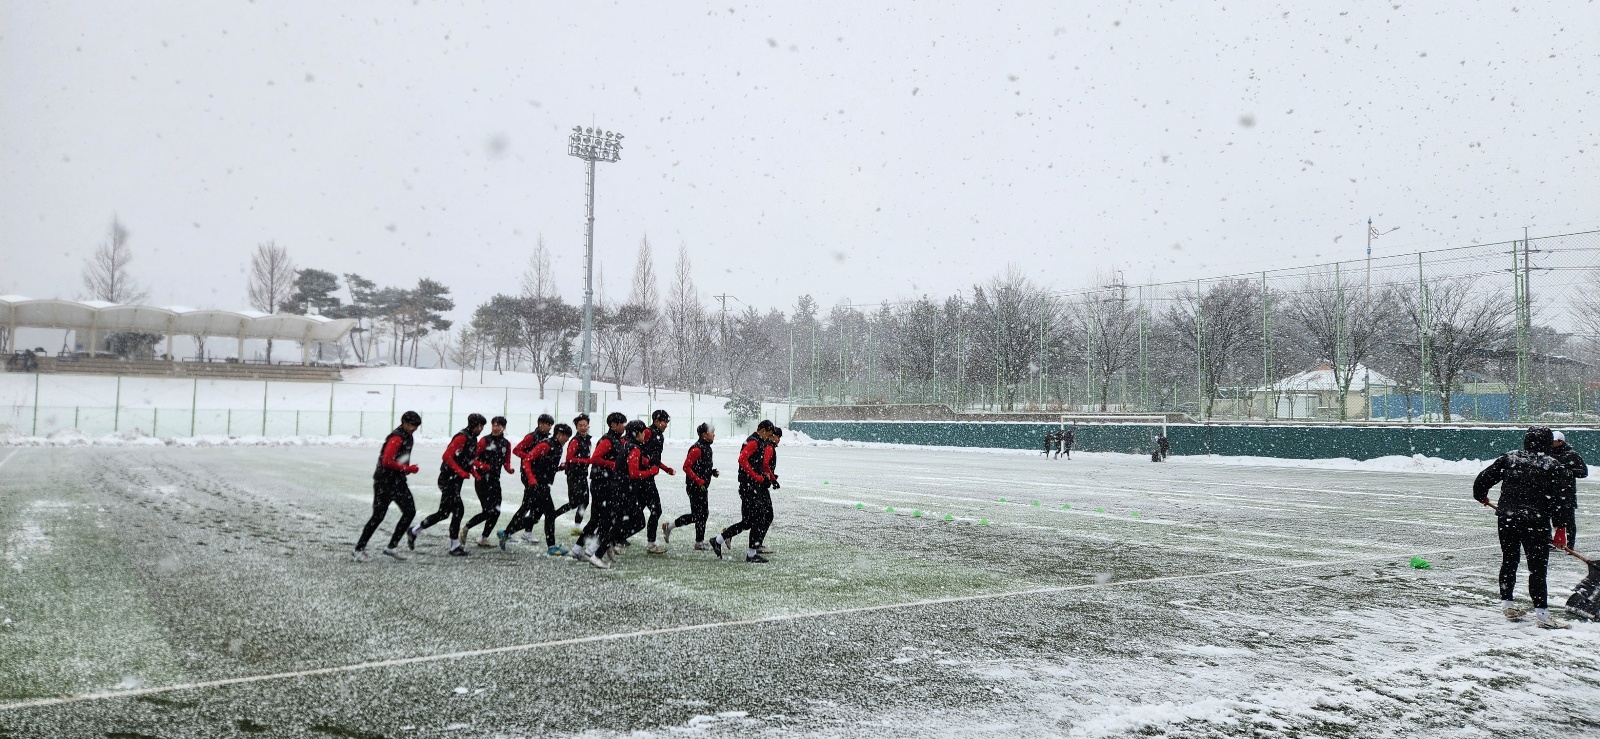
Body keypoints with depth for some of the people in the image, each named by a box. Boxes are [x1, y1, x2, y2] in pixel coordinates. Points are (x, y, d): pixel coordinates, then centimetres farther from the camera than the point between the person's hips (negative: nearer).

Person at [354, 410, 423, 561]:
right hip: (385, 482, -9)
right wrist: (408, 468, -18)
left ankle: (391, 548, 10)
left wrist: (409, 468, 5)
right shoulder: (396, 437, -18)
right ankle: (358, 550, 9)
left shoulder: (407, 437, 12)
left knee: (410, 511, 3)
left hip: (398, 480, 9)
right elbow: (387, 461, -25)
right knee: (378, 516, -4)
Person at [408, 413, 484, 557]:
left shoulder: (472, 439, 13)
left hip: (456, 480, 9)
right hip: (449, 479, -9)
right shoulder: (462, 437, -16)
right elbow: (447, 456, -22)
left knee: (444, 512, 10)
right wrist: (461, 472, -25)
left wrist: (474, 473, 9)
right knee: (459, 510, -7)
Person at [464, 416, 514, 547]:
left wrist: (509, 469, -6)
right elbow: (473, 459, -8)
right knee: (488, 511, -11)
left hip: (495, 480, 6)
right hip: (482, 480, -6)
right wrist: (486, 466, -22)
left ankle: (484, 539, 15)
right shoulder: (485, 440, -6)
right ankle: (466, 528, 10)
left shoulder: (506, 443, 9)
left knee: (496, 511, 3)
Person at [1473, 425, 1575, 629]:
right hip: (1536, 522, -3)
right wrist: (1560, 527, 0)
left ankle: (1506, 604, 22)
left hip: (1506, 519, 3)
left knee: (1509, 561, 17)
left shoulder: (1508, 459, 4)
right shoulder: (1554, 467, -3)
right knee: (1537, 567, -2)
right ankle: (1541, 613, -5)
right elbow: (1558, 500, -6)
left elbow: (1483, 478, 6)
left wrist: (1481, 496, 26)